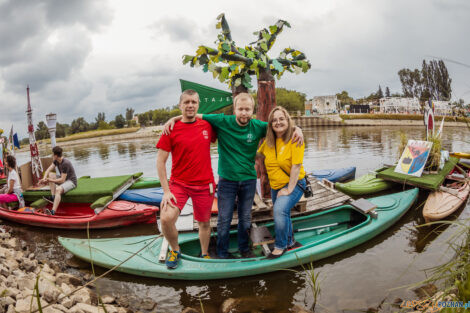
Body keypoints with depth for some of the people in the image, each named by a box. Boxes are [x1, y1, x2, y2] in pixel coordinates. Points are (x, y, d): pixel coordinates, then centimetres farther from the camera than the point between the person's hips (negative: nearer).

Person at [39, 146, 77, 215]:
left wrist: (50, 180, -22)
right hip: (63, 179, 10)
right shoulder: (56, 161, 2)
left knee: (58, 189, -34)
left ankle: (53, 212, -46)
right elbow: (48, 170, 2)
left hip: (71, 181, -10)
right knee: (50, 174, -4)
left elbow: (62, 180, -25)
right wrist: (44, 178, -16)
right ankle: (53, 197, -13)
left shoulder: (65, 163, -25)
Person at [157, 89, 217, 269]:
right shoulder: (171, 129, -6)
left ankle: (205, 254, 40)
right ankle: (175, 250, 9)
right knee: (166, 219, -20)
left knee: (204, 223, 14)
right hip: (179, 183, -2)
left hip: (204, 184, 2)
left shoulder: (207, 126, 2)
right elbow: (160, 161, -6)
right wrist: (166, 191, -12)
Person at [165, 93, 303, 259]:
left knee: (245, 218, 16)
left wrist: (296, 128, -12)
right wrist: (173, 118, -15)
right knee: (224, 219, 6)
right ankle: (222, 254, 25)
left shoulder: (258, 127, -5)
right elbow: (195, 116, -5)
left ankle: (244, 249, 37)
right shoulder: (222, 121, -11)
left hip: (249, 179, 2)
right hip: (227, 179, -2)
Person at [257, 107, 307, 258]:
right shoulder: (269, 141, -2)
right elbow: (259, 154, 16)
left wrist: (289, 189, -22)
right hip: (275, 186, 7)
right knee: (283, 214, 20)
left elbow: (296, 166, -22)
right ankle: (290, 241, 44)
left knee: (280, 210, -27)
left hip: (294, 184, -7)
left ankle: (280, 246, -7)